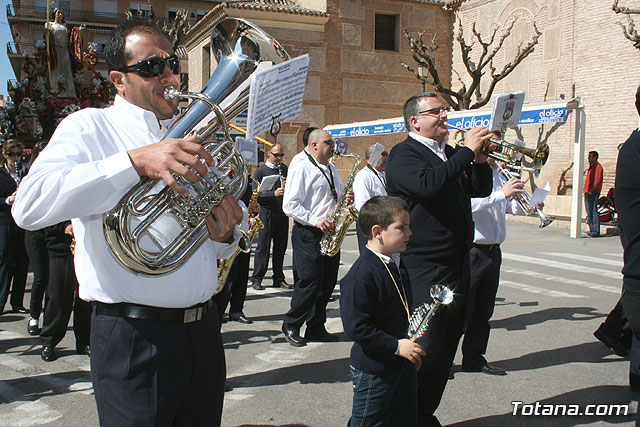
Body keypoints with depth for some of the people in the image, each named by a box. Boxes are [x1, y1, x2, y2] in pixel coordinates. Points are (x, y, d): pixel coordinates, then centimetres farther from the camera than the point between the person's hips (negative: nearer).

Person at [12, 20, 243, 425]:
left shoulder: (188, 137, 15)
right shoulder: (90, 127, -2)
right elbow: (29, 205, -22)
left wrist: (225, 235, -3)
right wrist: (136, 161, -28)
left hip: (203, 328, 6)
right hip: (135, 341, -5)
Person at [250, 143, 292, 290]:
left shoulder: (285, 169, 14)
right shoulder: (260, 171, -1)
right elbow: (256, 193, -8)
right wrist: (273, 193, -21)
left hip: (282, 212, 5)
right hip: (267, 212, -5)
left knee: (281, 247, 9)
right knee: (263, 247, -2)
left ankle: (279, 279, 19)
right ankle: (256, 279, 6)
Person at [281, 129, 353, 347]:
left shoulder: (332, 169, 18)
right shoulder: (300, 169, -7)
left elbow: (339, 196, 28)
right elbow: (290, 205, -13)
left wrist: (347, 198, 4)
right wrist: (315, 220, -21)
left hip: (330, 232, 8)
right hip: (307, 233, -8)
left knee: (328, 282, 8)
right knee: (311, 280, -10)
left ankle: (316, 328, 19)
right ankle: (291, 325, 8)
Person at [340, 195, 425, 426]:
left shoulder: (397, 264, 5)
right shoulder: (360, 276, -24)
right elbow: (356, 327, -27)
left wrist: (412, 346, 10)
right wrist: (396, 346, -23)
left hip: (403, 363, 9)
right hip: (373, 370, -9)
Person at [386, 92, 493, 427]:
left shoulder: (451, 154, 18)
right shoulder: (404, 154, -8)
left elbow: (481, 189, 19)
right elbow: (427, 184, -27)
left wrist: (480, 159, 1)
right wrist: (467, 152, -19)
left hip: (457, 269, 8)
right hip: (423, 271, -8)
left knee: (444, 354, 14)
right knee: (423, 352, -6)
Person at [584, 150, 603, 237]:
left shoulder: (598, 166, -6)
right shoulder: (591, 167, 22)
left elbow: (598, 181, -15)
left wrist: (592, 190, -21)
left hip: (593, 193, -10)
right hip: (588, 192, 10)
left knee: (594, 211, -10)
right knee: (589, 212, 10)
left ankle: (596, 231, -10)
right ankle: (592, 230, 15)